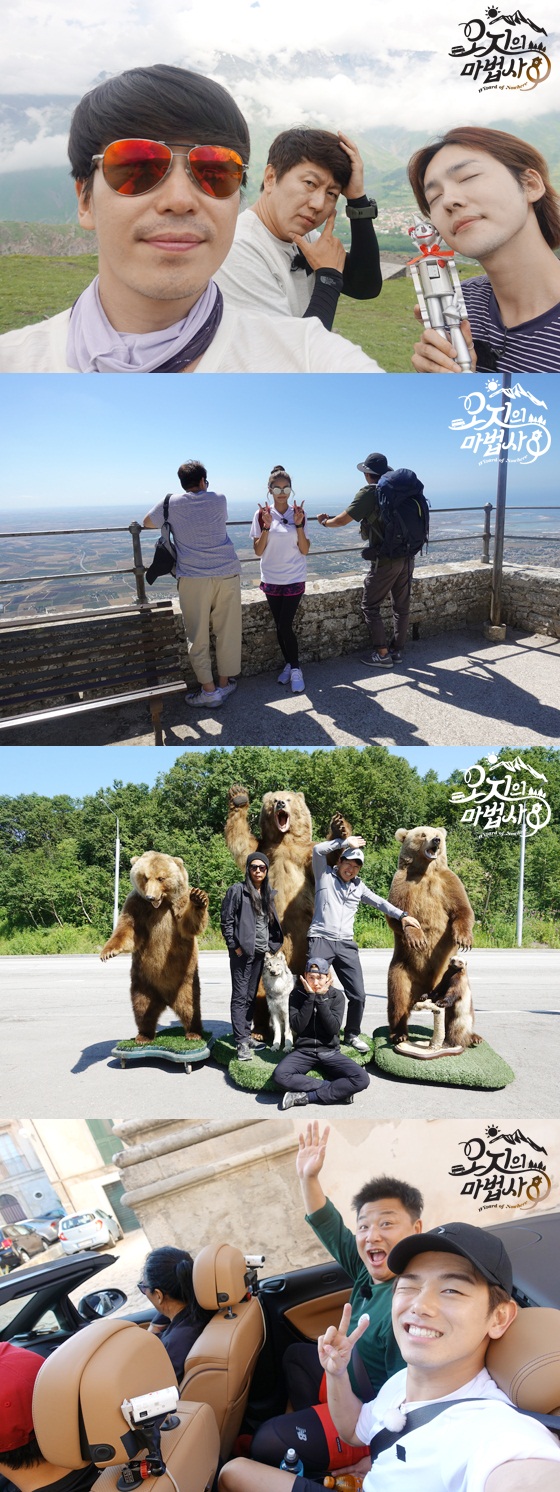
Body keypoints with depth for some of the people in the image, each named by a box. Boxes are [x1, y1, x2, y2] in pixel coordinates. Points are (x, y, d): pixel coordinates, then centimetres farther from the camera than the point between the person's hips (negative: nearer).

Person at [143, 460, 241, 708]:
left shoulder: (172, 502, 3)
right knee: (227, 631, 11)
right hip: (227, 573, 2)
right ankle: (225, 682, 20)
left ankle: (208, 689, 4)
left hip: (193, 578, -2)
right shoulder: (219, 499, 6)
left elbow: (147, 523, 17)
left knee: (198, 636, 4)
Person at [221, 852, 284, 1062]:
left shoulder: (268, 893, 11)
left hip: (260, 952, 7)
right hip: (243, 952, -6)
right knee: (240, 996, -5)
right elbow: (226, 921, -9)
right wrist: (234, 946, -13)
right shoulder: (237, 890, -8)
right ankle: (241, 1042, -6)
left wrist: (271, 945, 9)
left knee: (251, 996, 13)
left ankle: (246, 1035, 22)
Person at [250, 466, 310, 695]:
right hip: (271, 580, 2)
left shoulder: (298, 514, -2)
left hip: (294, 579, -2)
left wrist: (299, 525, -17)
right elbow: (258, 551, -5)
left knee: (285, 626, -9)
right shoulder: (262, 515, -3)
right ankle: (288, 665, 25)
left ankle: (295, 669, 4)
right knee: (280, 626, 8)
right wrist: (266, 527, -19)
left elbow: (305, 550, -5)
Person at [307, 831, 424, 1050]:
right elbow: (318, 850, -6)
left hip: (346, 945, 4)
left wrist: (402, 915, 6)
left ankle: (352, 1034, 19)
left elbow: (380, 902, 18)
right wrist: (345, 842, -4)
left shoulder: (358, 886, 19)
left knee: (358, 994, 1)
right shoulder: (325, 875, 7)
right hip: (320, 940, -4)